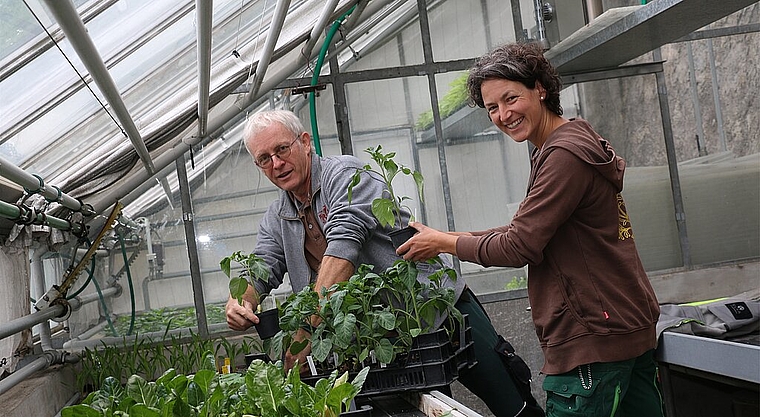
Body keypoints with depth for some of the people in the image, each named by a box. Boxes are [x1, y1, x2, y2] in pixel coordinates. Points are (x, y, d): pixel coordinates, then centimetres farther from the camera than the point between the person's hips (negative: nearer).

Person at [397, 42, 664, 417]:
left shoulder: (565, 154, -18)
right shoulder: (574, 141, 16)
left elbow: (519, 247, -17)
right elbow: (529, 230, 19)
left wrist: (444, 243, -3)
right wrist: (452, 237, 13)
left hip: (592, 342, -10)